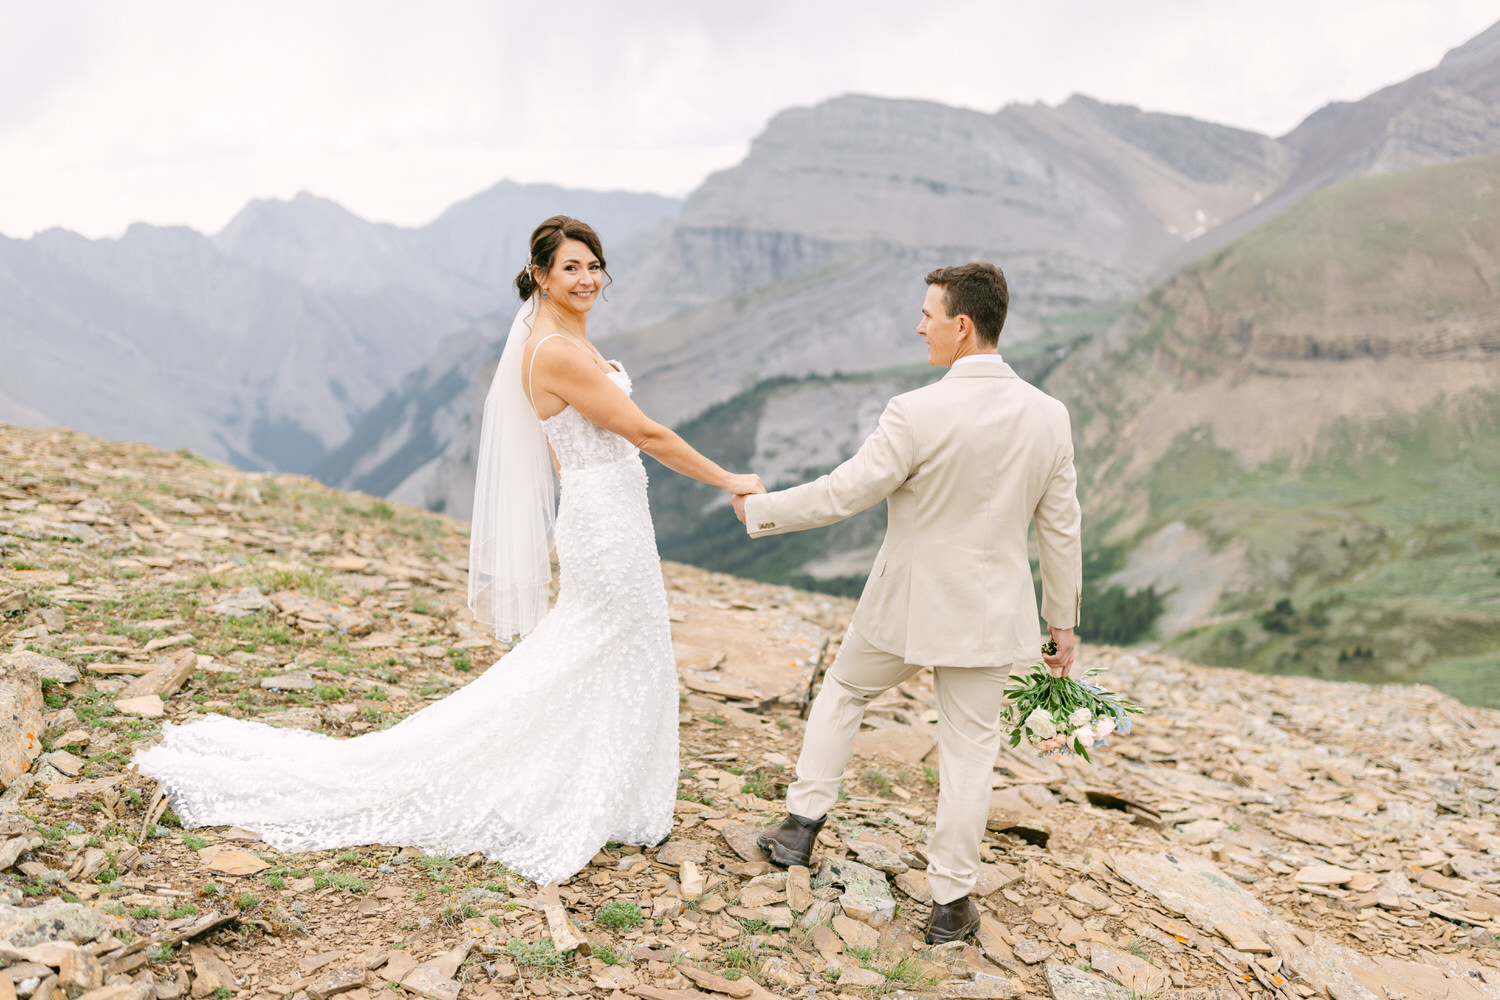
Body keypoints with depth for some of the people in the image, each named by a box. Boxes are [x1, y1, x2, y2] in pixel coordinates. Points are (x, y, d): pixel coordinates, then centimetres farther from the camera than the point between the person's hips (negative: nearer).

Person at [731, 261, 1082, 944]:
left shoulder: (917, 413, -20)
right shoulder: (1049, 416, -5)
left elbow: (842, 494, -15)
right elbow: (1061, 529, 1)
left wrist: (759, 510, 1)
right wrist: (1062, 620, 11)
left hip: (907, 605, -3)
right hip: (990, 612, 3)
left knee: (843, 691, 23)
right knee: (969, 748, 13)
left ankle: (802, 824, 29)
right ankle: (950, 903, 23)